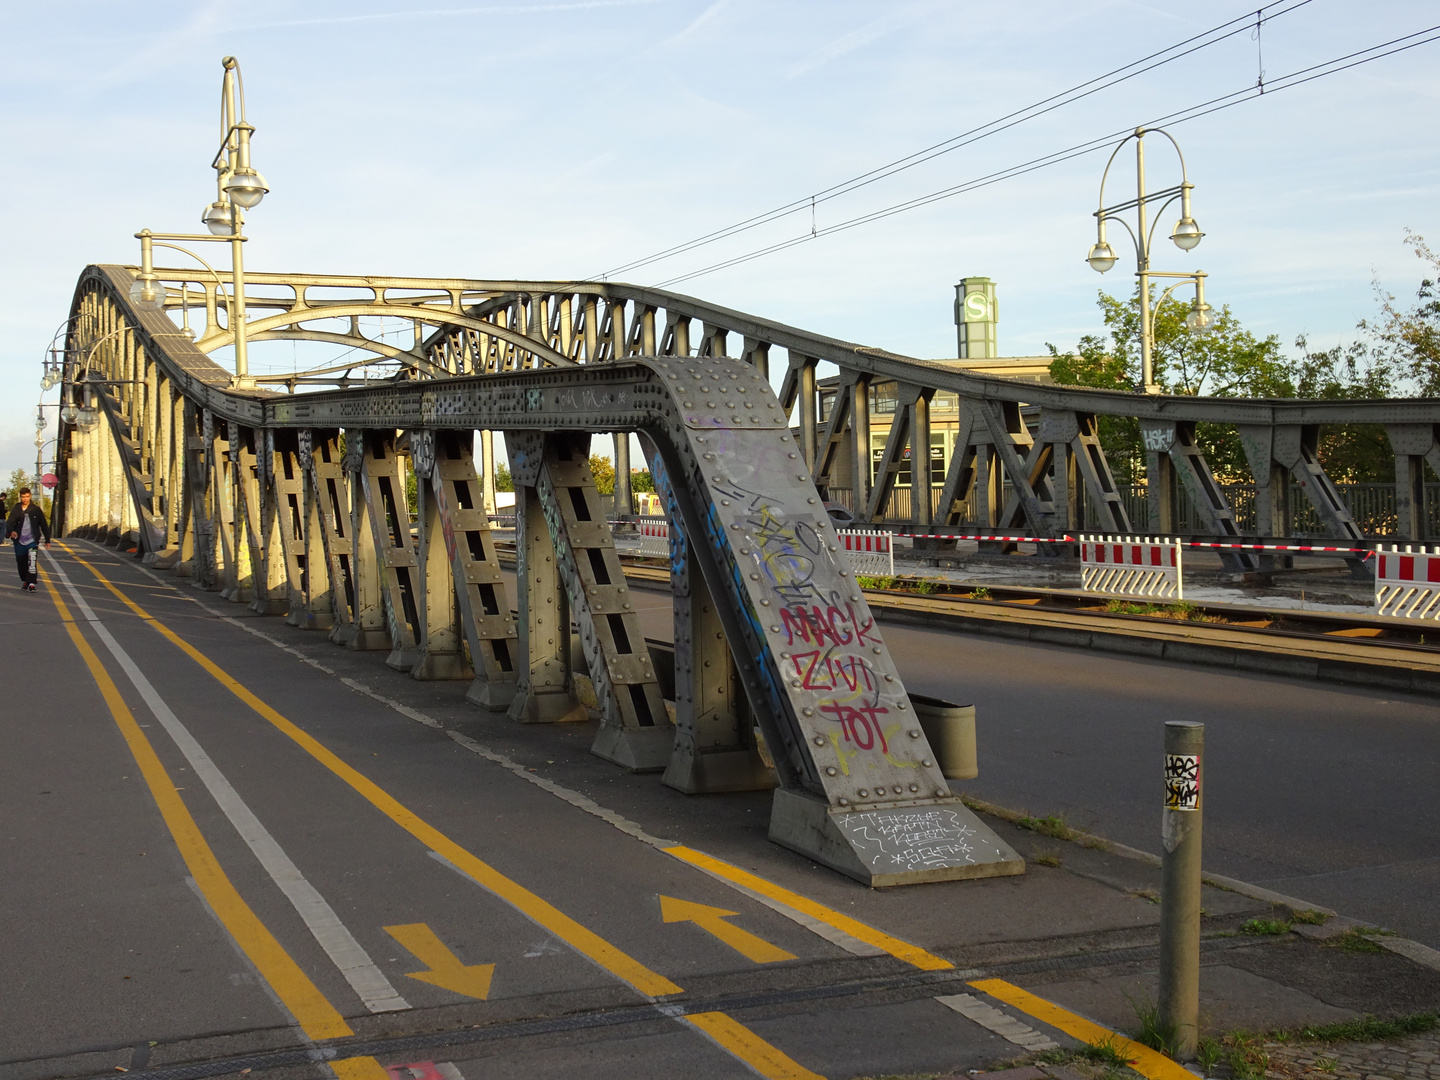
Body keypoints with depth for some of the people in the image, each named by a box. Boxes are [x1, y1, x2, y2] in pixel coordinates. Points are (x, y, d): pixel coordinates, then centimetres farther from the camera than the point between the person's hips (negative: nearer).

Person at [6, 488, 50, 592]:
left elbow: (44, 525, 9)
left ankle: (31, 583, -17)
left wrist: (47, 540, 10)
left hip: (32, 540, -2)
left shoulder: (36, 510, 3)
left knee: (31, 562, -18)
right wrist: (11, 531, -30)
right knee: (21, 564, 10)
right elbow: (9, 522, -7)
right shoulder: (16, 510, 4)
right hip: (19, 541, 2)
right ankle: (24, 581, 31)